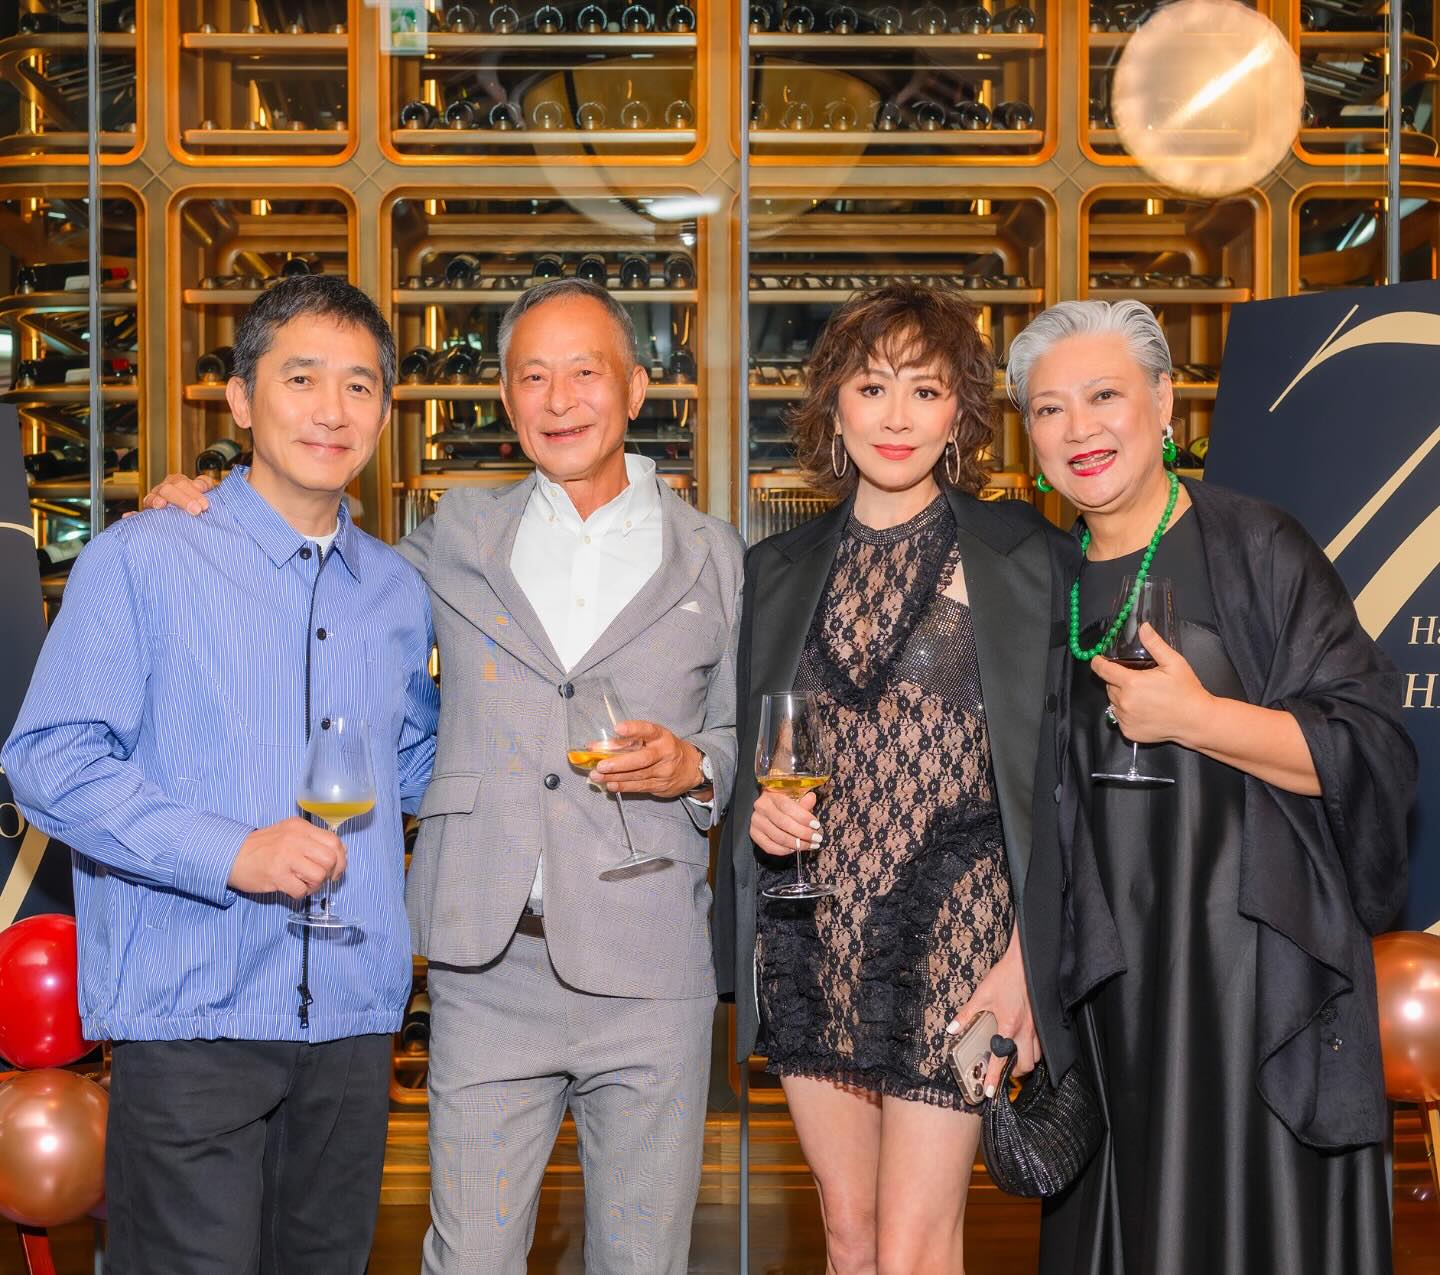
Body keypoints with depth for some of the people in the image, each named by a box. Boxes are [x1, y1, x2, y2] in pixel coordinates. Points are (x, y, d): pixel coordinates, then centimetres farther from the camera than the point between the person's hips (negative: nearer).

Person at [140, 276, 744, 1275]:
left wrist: (691, 767, -10)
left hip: (649, 976, -1)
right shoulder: (459, 537, 10)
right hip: (488, 968, 1)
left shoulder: (713, 558, 8)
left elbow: (745, 738, 12)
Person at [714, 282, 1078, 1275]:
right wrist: (756, 808, -3)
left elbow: (1058, 773, -4)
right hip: (809, 940, 4)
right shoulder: (778, 569, 11)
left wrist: (1027, 959, -10)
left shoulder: (1025, 558, -2)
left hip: (951, 941, -4)